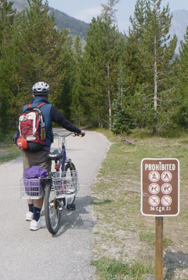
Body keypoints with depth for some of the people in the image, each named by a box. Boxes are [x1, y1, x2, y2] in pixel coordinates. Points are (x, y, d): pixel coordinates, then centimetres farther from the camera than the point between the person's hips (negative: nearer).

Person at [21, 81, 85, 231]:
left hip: (27, 150, 5)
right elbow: (65, 123, -3)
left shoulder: (25, 109, 7)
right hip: (42, 151, -5)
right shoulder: (49, 108, -7)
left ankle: (30, 212, 34)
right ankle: (36, 220, 5)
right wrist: (79, 131, 12)